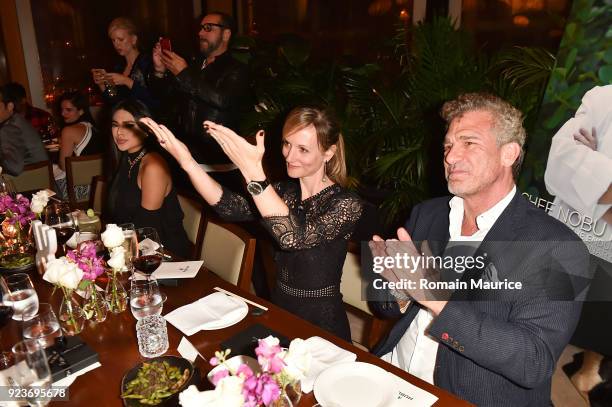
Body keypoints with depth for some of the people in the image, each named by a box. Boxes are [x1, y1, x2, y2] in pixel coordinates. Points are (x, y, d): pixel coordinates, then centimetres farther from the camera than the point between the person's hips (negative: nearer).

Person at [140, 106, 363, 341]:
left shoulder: (347, 204, -15)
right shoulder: (284, 192, 2)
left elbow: (295, 237, -33)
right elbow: (231, 207, -16)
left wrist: (253, 171, -38)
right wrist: (186, 160, -28)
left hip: (321, 328, -5)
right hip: (279, 314, 5)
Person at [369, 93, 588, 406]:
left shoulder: (556, 248, -11)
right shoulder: (426, 214, 5)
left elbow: (534, 363, -19)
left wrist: (436, 297, -26)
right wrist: (400, 294, -12)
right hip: (391, 375, 4)